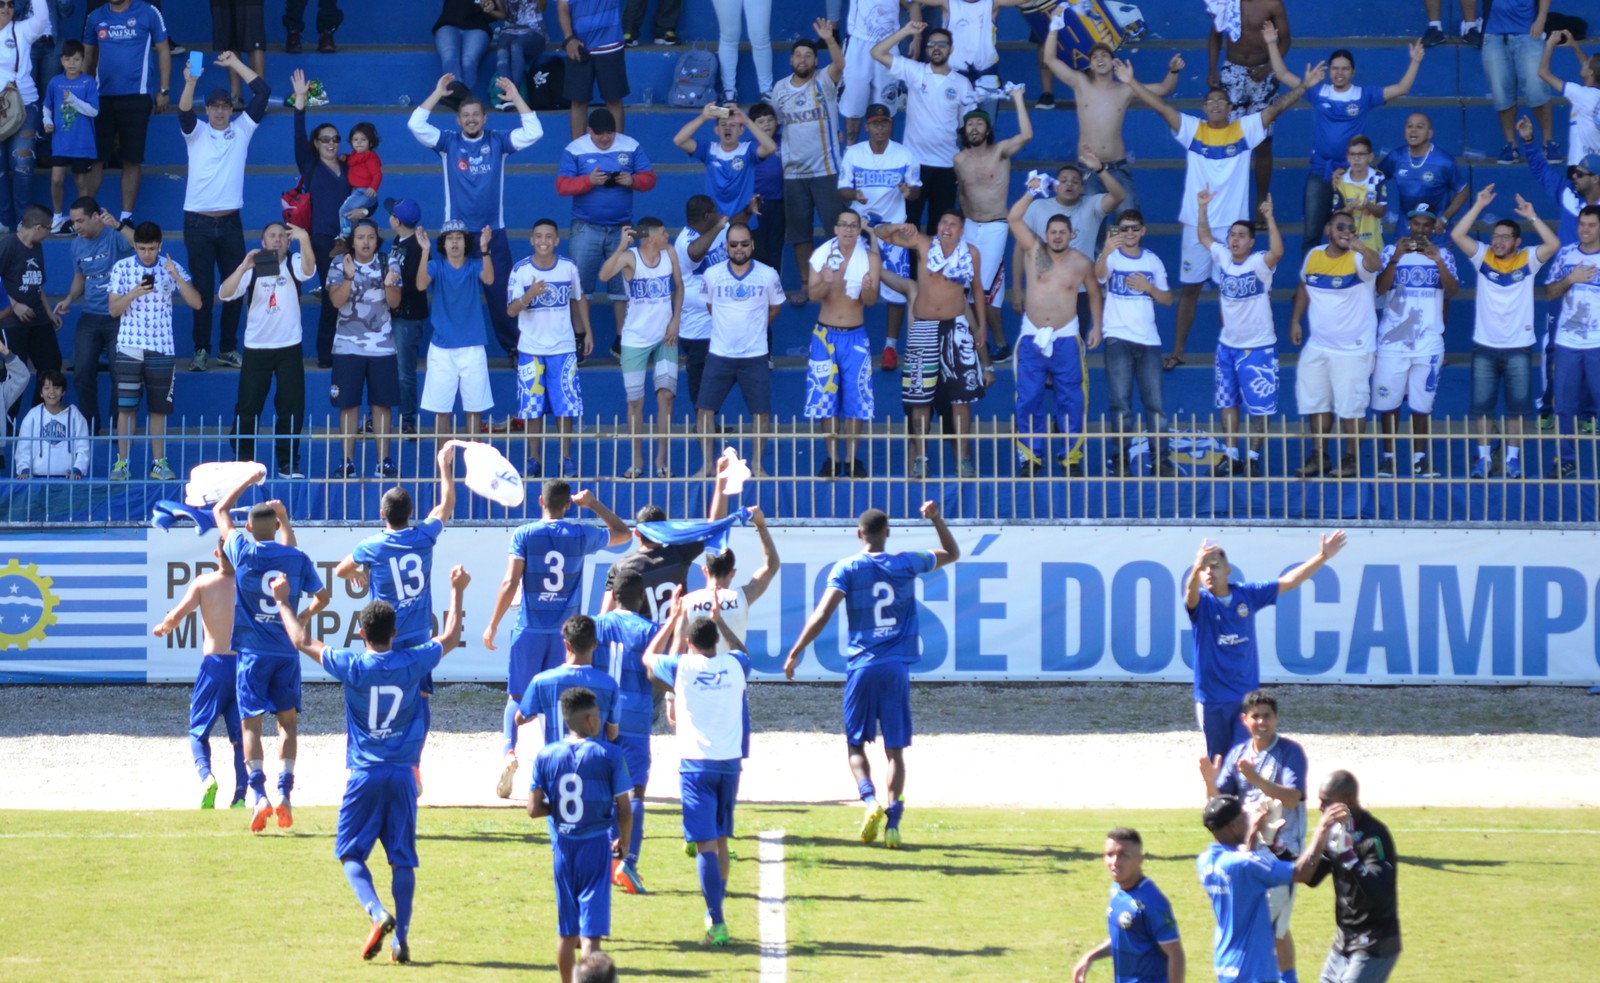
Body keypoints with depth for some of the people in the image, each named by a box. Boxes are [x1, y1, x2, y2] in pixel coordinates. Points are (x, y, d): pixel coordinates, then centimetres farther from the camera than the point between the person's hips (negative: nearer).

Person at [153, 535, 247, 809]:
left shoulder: (203, 583, -2)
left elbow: (177, 615, -11)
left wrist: (162, 628, 9)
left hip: (214, 663, -1)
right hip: (244, 661, 2)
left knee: (198, 730, 9)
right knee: (241, 735, 10)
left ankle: (206, 775, -18)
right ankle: (240, 795, 0)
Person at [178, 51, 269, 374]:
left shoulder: (241, 130, 7)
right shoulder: (196, 132, 4)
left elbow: (263, 92, 1)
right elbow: (184, 112, -17)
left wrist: (236, 64, -5)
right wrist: (191, 82, -35)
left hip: (230, 222, 2)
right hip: (198, 222, -2)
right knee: (202, 289, -2)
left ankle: (228, 348, 14)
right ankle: (201, 349, 3)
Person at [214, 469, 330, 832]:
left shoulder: (243, 552, -2)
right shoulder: (297, 558, 1)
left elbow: (220, 510, 12)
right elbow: (322, 595, 8)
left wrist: (248, 480, 23)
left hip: (252, 652, -2)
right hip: (286, 651, 2)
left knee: (251, 723, 0)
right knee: (288, 721, 11)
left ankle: (260, 795, -14)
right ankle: (283, 793, 0)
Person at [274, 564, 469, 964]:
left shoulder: (351, 666, -7)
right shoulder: (412, 663, -2)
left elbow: (303, 641, 5)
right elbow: (450, 638, 17)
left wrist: (283, 601, 19)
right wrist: (457, 592, 30)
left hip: (364, 776, -2)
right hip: (402, 774, 2)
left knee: (350, 853, 5)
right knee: (403, 859, 7)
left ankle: (378, 914, -19)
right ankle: (401, 939, 3)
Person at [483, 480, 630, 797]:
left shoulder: (525, 535, -5)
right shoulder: (582, 536, 1)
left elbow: (510, 583, -10)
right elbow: (622, 533, 20)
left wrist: (492, 625, -4)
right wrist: (594, 505, 24)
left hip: (529, 630, -1)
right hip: (565, 631, 1)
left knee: (517, 696, 5)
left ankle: (510, 752, -16)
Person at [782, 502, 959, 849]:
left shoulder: (847, 569, -3)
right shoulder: (907, 564, 5)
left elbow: (822, 614, -11)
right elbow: (952, 553, 21)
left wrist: (795, 653, -7)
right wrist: (937, 519, 23)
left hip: (861, 667, -1)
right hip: (896, 667, 2)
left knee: (856, 744, 10)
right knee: (895, 748, 4)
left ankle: (870, 799, -16)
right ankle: (892, 821, -7)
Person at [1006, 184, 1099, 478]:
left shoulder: (1082, 263, 1)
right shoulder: (1034, 251, 1)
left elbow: (1094, 293, 15)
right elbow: (1013, 218, -4)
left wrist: (1096, 326, 11)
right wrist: (1032, 194, -9)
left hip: (1066, 338, -1)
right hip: (1031, 336, 1)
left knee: (1071, 401, 0)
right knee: (1028, 401, 0)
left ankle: (1072, 457, 7)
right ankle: (1030, 456, 6)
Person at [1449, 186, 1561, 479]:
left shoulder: (1528, 260, -2)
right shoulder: (1482, 257, 0)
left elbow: (1553, 244, -18)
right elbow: (1457, 235, -12)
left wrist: (1532, 216, -20)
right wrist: (1479, 206, -16)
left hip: (1519, 347, -1)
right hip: (1485, 346, 1)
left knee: (1517, 407, 4)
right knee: (1482, 406, 3)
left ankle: (1512, 459, 12)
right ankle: (1484, 458, 11)